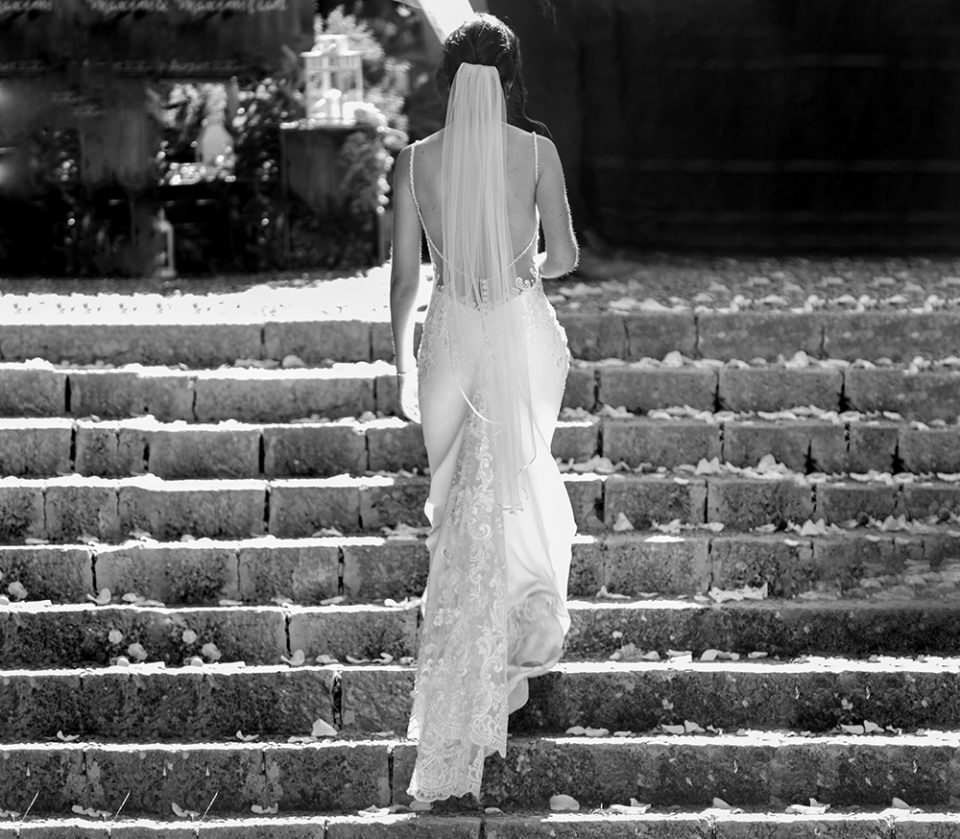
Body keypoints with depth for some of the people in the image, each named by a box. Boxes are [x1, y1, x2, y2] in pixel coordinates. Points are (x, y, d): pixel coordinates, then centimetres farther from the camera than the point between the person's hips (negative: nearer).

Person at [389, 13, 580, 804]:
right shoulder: (538, 152, -7)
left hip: (453, 334, 1)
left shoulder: (415, 160, -4)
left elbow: (406, 273, -1)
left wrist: (404, 364, 9)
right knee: (517, 494, 17)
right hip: (525, 333, -1)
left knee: (459, 508, 13)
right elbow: (565, 257, -5)